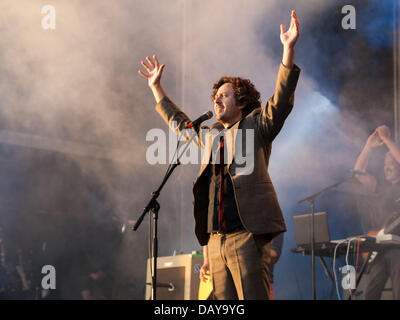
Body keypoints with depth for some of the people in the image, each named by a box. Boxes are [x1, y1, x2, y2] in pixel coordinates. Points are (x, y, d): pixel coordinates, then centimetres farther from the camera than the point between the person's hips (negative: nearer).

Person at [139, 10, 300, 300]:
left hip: (247, 235, -7)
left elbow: (281, 101, -10)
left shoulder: (256, 126, 4)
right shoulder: (211, 135, 24)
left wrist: (289, 50, -20)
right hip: (215, 238, 7)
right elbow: (180, 124, 40)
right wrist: (156, 88, 43)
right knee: (224, 300, 5)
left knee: (253, 297, -13)